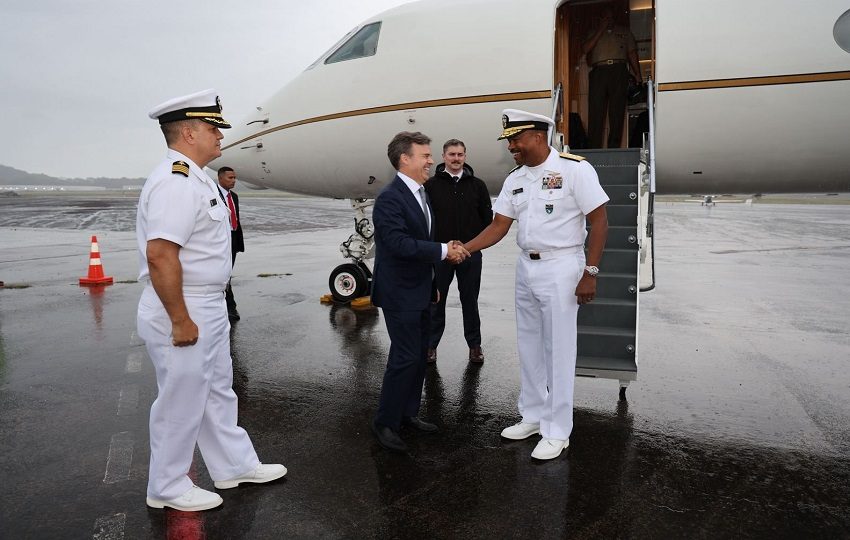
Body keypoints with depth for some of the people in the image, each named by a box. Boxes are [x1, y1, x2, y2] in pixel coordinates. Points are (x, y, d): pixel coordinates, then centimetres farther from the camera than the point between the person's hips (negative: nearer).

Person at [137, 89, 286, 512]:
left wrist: (204, 312, 19)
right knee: (181, 402, 6)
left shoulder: (193, 178, 12)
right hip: (183, 312, -10)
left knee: (217, 391, 20)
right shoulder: (176, 182, -21)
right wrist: (180, 320, -24)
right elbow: (159, 255, -28)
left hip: (208, 307, 10)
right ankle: (167, 488, 25)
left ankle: (234, 466, 37)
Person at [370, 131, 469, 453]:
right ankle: (385, 423, 9)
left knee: (418, 356, 15)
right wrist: (444, 251, -23)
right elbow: (399, 243, -28)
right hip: (399, 294, -9)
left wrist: (432, 284, 20)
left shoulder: (420, 195, 12)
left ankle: (408, 413, 29)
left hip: (419, 292, 9)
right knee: (405, 358, -6)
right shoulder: (389, 198, -18)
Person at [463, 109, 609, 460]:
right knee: (529, 348, 14)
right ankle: (533, 417, 31)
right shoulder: (514, 179, 8)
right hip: (526, 267, 7)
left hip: (561, 268, -7)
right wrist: (464, 249, -10)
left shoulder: (574, 169, -11)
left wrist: (590, 273, -15)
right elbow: (498, 227, 6)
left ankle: (557, 431, 15)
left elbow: (599, 222, -11)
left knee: (558, 351, 1)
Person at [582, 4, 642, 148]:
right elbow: (585, 49, 6)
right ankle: (594, 150, -15)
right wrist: (600, 30, 3)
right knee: (595, 110, -11)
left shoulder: (624, 31, 25)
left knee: (617, 111, -7)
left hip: (618, 71, 0)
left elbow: (632, 53, 16)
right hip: (598, 71, 0)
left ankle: (614, 149, -7)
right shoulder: (594, 32, 24)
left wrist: (637, 74, 4)